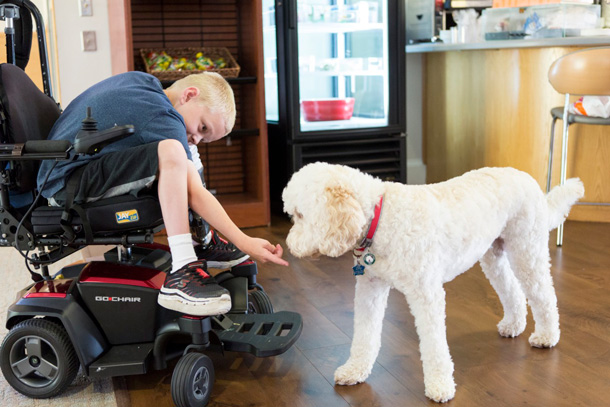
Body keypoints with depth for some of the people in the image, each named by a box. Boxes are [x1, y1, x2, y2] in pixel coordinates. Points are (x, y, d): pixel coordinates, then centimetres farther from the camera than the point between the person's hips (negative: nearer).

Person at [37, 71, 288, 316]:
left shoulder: (139, 80, 10)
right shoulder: (162, 118, -19)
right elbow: (195, 194, -23)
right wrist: (245, 242, -23)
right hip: (65, 184, -11)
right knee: (171, 153, -31)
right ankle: (182, 274, -33)